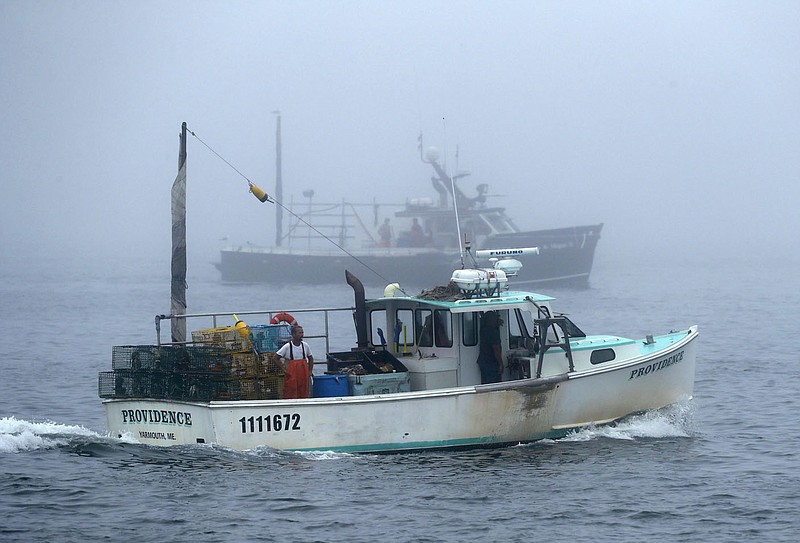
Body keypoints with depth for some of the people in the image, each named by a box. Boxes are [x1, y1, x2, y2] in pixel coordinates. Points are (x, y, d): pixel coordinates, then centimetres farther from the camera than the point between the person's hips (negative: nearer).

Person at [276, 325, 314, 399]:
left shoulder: (305, 345, 5)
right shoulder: (287, 347, -7)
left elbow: (311, 359, 19)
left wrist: (309, 372, 10)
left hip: (304, 376, 4)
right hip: (292, 377, -4)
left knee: (304, 395, 4)